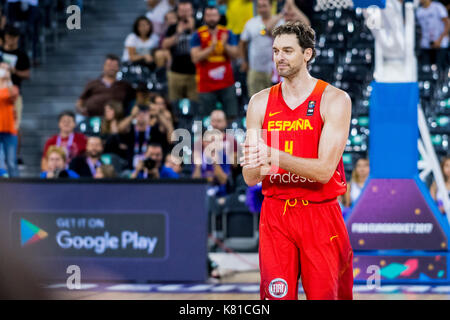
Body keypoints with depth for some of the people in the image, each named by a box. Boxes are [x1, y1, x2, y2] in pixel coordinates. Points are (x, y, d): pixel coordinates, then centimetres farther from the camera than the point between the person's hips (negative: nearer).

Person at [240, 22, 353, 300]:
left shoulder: (334, 100, -5)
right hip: (275, 214, 3)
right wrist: (256, 164, -23)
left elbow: (324, 170, -16)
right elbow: (250, 178, 1)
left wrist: (274, 156, -28)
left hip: (320, 214, -2)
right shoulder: (260, 102, 5)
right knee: (277, 296, -1)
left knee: (326, 295, 0)